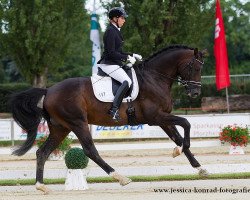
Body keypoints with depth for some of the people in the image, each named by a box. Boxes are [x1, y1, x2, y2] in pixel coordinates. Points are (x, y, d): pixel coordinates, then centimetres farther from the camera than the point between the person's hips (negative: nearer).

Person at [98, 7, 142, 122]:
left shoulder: (115, 31, 18)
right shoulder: (110, 31, -13)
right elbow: (112, 53, -20)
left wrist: (132, 55, 14)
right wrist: (127, 58, -15)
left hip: (114, 64, 11)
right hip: (109, 64, -11)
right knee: (127, 81, -26)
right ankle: (114, 109, -34)